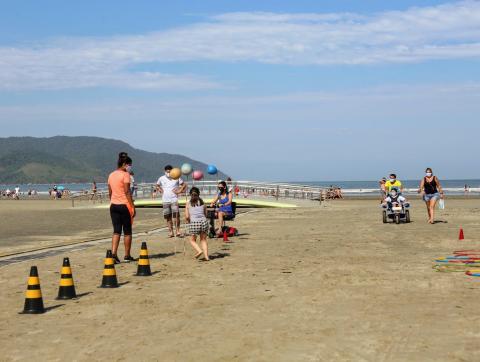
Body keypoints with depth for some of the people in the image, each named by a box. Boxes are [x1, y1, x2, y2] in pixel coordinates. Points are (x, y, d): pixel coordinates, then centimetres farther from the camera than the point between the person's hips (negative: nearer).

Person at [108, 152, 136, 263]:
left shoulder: (111, 175, 11)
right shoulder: (125, 175, -10)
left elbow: (110, 192, 14)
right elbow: (127, 192, -15)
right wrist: (133, 207, -13)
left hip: (113, 205, 6)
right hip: (124, 205, -6)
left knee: (116, 231, 5)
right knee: (127, 231, 6)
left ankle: (113, 254, -10)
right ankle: (127, 256, 13)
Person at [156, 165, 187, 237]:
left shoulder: (176, 178, 1)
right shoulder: (161, 178, 7)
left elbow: (184, 185, 9)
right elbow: (157, 186, 25)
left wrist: (179, 191, -3)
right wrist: (161, 190, 8)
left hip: (174, 199, -2)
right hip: (165, 200, 3)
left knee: (176, 215, -14)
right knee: (168, 217, 4)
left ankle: (178, 231, -8)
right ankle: (171, 232, 11)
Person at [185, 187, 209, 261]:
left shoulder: (188, 204, 7)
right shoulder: (202, 202, 12)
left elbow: (187, 217, 2)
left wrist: (188, 221, 21)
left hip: (193, 222, -2)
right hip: (203, 221, 2)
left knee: (192, 240, 15)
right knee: (203, 239, 15)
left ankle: (199, 250, -9)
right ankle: (206, 256, 5)